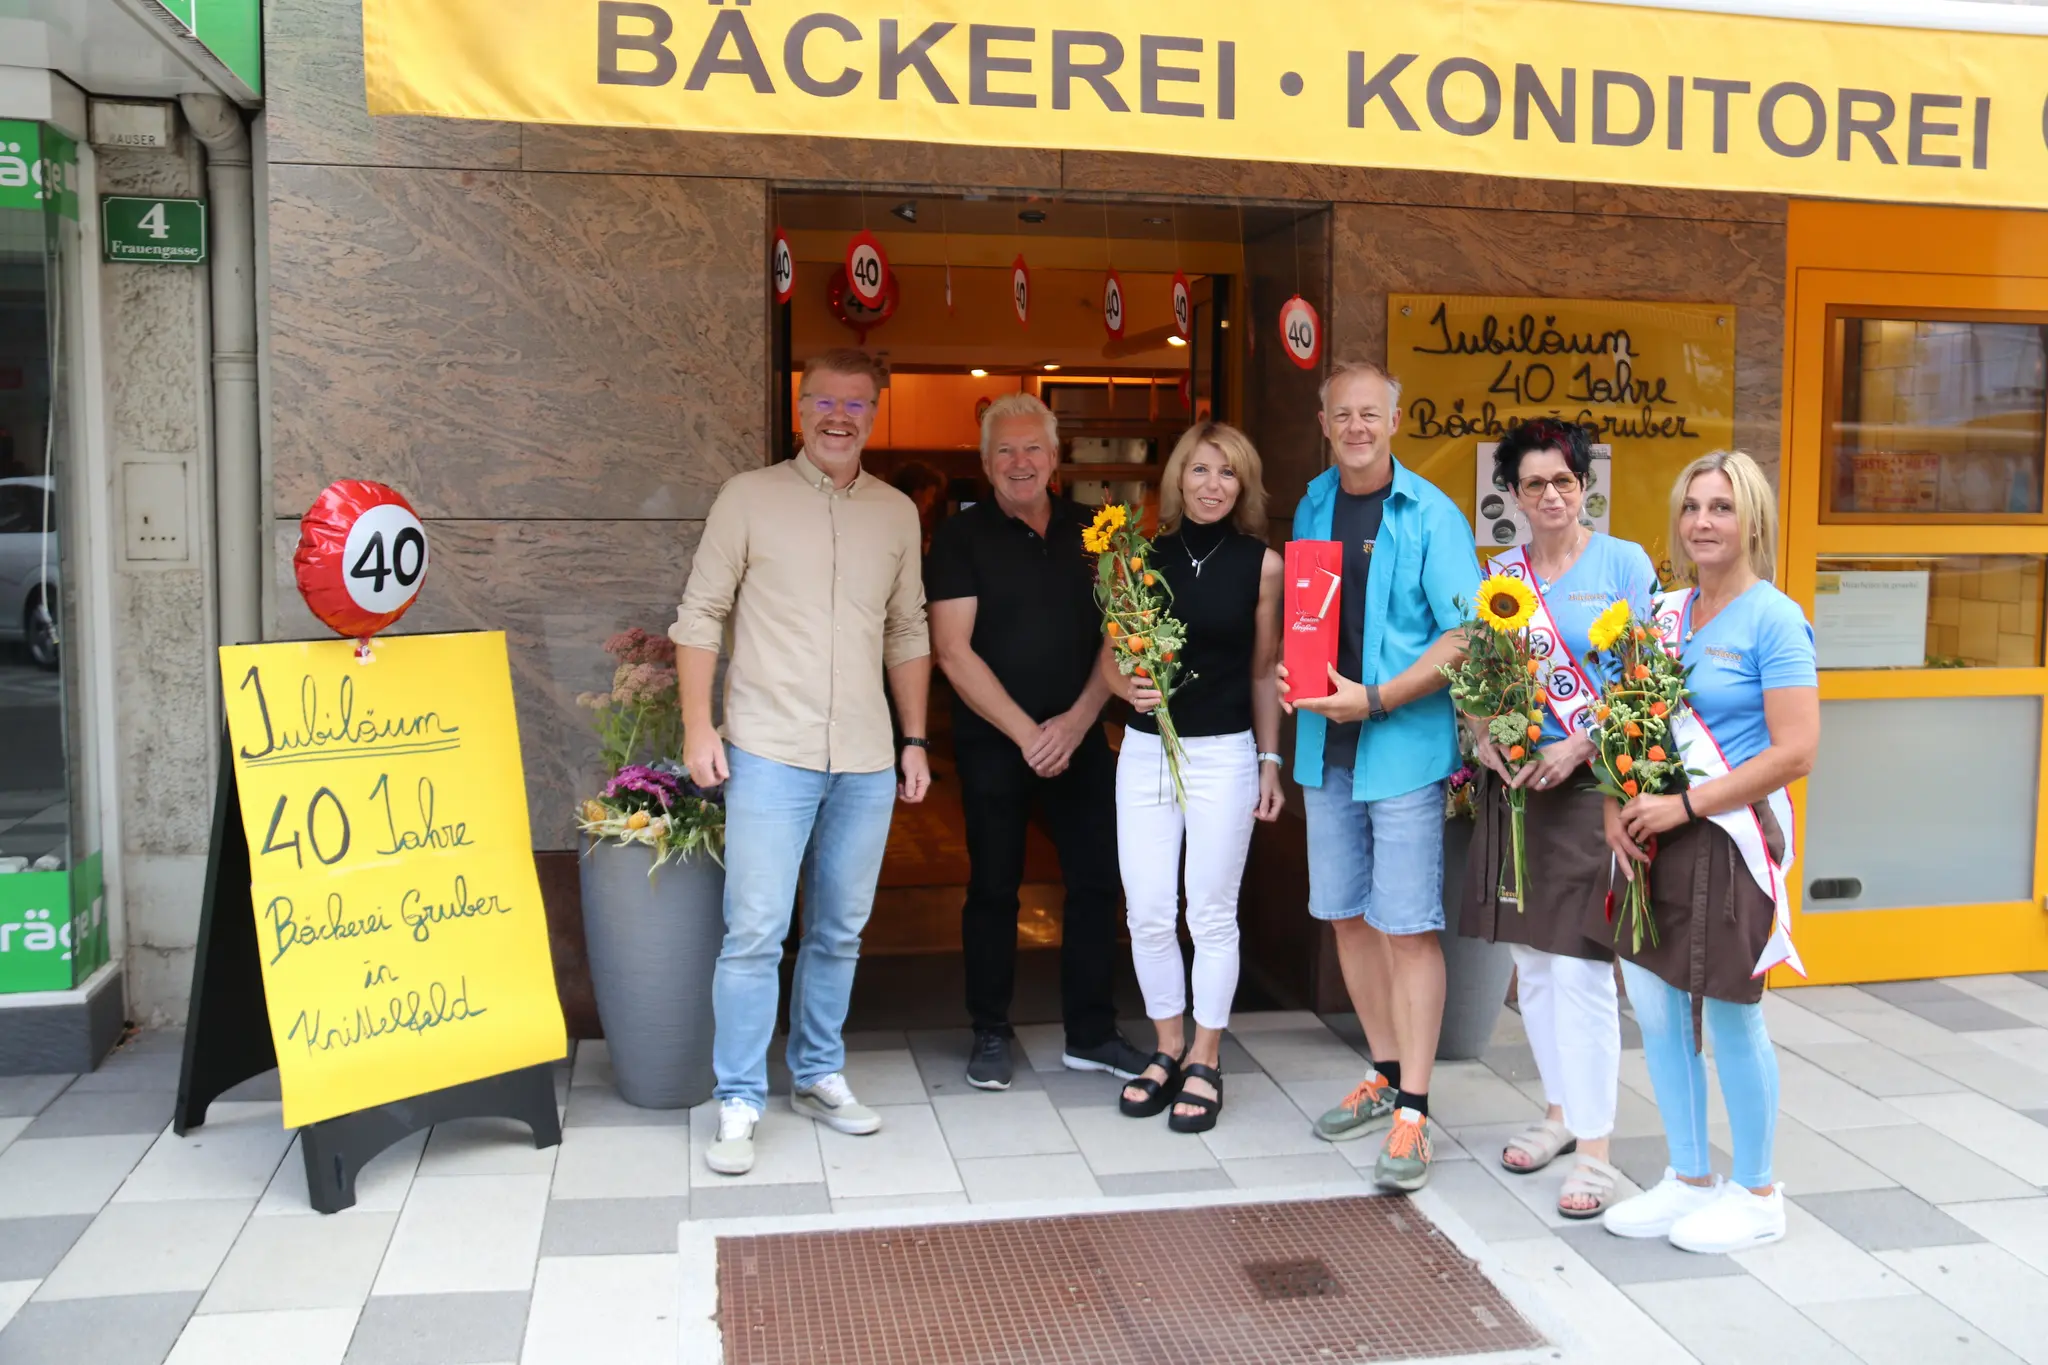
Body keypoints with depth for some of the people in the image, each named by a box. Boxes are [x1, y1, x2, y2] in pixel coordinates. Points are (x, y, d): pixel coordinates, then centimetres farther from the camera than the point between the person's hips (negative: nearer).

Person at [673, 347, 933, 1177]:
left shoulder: (897, 513, 10)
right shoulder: (750, 496, -1)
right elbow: (700, 616, -1)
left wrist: (915, 741, 12)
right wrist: (699, 727, -8)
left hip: (866, 762, 4)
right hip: (770, 754, -4)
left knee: (840, 931, 13)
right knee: (755, 931, -5)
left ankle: (818, 1077, 28)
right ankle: (739, 1102, 7)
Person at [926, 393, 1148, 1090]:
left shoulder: (1089, 531, 7)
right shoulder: (961, 537, -3)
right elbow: (954, 651, -9)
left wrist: (1077, 721, -9)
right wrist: (1026, 732, -14)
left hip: (1080, 738, 3)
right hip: (993, 742, -3)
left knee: (1096, 881, 5)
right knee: (994, 887, 6)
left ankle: (1091, 1033, 18)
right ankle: (990, 1034, 19)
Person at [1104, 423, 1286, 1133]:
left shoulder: (1261, 564, -1)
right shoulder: (1144, 555, 2)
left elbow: (1264, 672, 4)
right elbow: (1110, 655, 7)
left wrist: (1270, 762, 4)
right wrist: (1129, 687, -14)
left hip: (1224, 754, -2)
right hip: (1146, 748, 2)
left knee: (1212, 913, 5)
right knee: (1147, 914, 4)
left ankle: (1205, 1063, 20)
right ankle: (1168, 1048, 24)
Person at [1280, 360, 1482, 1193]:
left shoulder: (1432, 517, -7)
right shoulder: (1312, 507, 11)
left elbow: (1464, 636, -11)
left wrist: (1375, 699, -18)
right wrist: (1286, 670, 1)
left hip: (1405, 744, -6)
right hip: (1326, 744, 6)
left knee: (1406, 927, -4)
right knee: (1347, 914, 14)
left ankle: (1411, 1112, 3)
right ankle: (1384, 1075, 30)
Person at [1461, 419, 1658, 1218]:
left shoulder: (1624, 563, -2)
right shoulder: (1501, 573, 11)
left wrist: (1576, 748, -16)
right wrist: (1482, 740, -6)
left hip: (1592, 784, -5)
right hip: (1514, 786, 5)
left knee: (1580, 967, -8)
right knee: (1529, 958, 12)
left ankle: (1596, 1149, 0)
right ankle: (1560, 1112, 28)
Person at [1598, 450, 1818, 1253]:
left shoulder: (1773, 621, -10)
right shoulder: (1665, 614, 9)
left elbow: (1795, 751, -17)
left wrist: (1686, 804, -19)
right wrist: (1617, 808, -3)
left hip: (1729, 838, -6)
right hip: (1653, 839, 6)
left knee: (1731, 1020, 5)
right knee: (1657, 1013, 11)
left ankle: (1756, 1195, 23)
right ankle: (1689, 1179, 27)